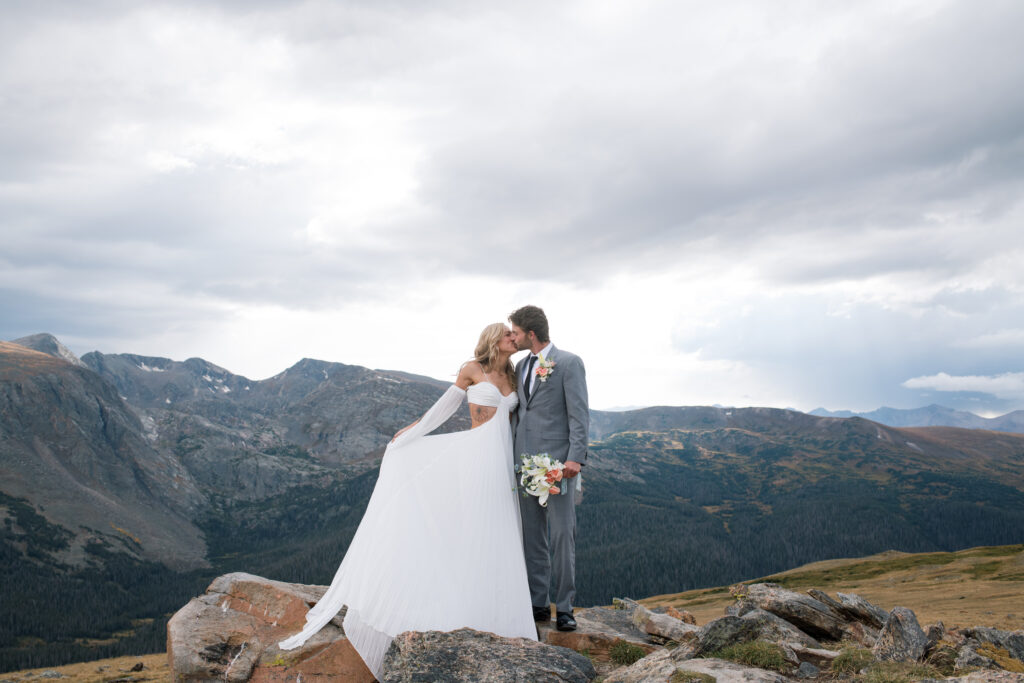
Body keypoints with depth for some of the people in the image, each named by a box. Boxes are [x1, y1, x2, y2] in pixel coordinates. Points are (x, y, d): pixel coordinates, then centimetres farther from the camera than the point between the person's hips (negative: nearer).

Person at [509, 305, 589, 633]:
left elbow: (579, 413, -9)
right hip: (525, 459, 7)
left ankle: (564, 607, 7)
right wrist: (511, 453, 14)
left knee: (562, 534, -3)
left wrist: (575, 457, -18)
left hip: (557, 461, -6)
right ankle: (538, 604, 17)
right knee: (532, 535, 9)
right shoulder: (521, 366, 16)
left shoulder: (569, 363, -4)